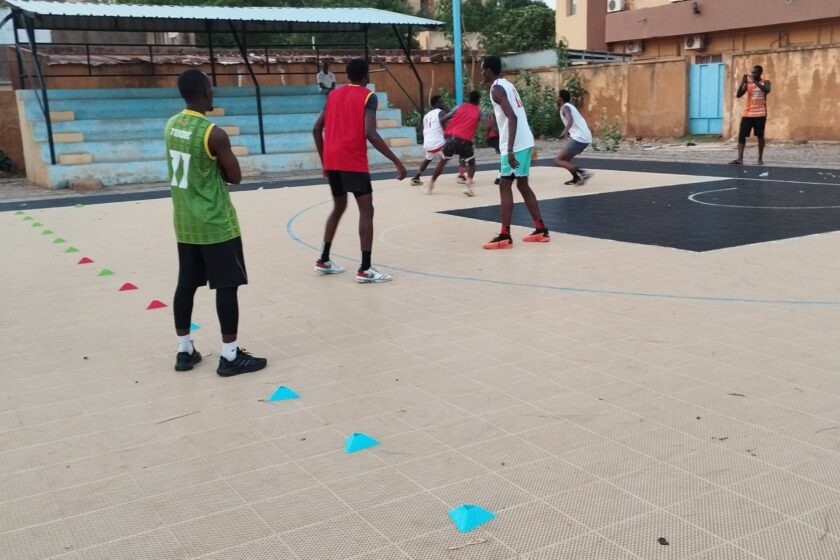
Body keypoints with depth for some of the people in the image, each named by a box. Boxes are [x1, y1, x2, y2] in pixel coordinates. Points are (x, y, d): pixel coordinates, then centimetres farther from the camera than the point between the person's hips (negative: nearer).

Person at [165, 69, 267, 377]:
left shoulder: (171, 125, 6)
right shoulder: (214, 134, -19)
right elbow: (235, 177, -9)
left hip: (185, 222, 8)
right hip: (216, 224, -8)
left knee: (186, 284, 13)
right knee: (226, 286, -1)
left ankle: (184, 350, 22)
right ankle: (230, 356, 4)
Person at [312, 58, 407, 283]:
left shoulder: (333, 94, 15)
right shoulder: (368, 96, -4)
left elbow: (317, 129, 14)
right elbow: (370, 133, -18)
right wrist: (396, 161, -17)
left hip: (332, 160, 7)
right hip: (353, 161, -7)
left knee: (339, 207, 22)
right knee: (366, 210, -2)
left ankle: (324, 260, 25)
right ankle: (365, 270, -8)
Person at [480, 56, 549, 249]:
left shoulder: (496, 88, -10)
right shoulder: (508, 85, 19)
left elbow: (512, 118, -22)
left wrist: (510, 149, -27)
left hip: (515, 144, -9)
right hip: (525, 141, 9)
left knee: (505, 186, -6)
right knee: (522, 184, 15)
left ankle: (505, 236, -7)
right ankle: (541, 230, 18)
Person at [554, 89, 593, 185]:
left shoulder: (565, 107, -6)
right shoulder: (570, 106, 21)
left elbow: (570, 120, -28)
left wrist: (565, 131, -44)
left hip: (579, 138, -9)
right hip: (586, 138, 9)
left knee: (558, 160, -5)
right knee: (566, 158, 27)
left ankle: (581, 173, -19)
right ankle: (576, 178, 20)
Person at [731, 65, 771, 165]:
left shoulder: (765, 82, 2)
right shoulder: (747, 83, 7)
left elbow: (767, 90, -20)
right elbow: (738, 95, -3)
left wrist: (755, 82, -23)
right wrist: (743, 82, -14)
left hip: (760, 114, -2)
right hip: (748, 114, 2)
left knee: (760, 136, 3)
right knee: (741, 135, -6)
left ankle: (760, 158, 11)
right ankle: (740, 159, -7)